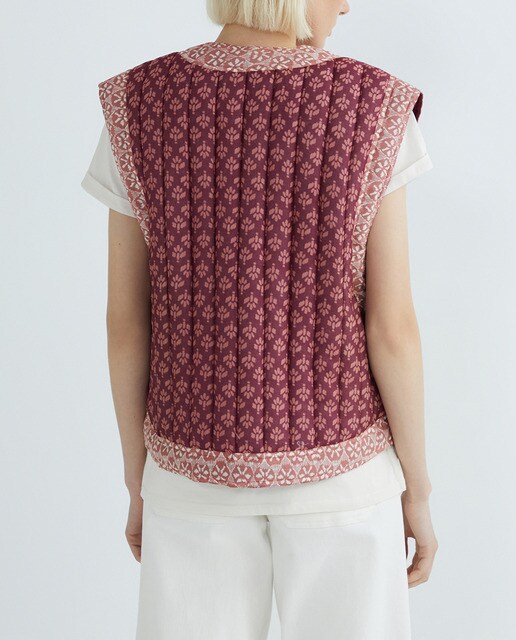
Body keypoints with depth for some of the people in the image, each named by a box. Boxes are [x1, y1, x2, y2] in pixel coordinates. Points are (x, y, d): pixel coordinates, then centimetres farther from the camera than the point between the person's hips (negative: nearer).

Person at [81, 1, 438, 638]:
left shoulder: (139, 106, -8)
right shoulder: (372, 109, -13)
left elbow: (125, 324, -5)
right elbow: (392, 327, -12)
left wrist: (138, 481, 8)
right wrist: (417, 489, 1)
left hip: (199, 462, 2)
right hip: (335, 457, -1)